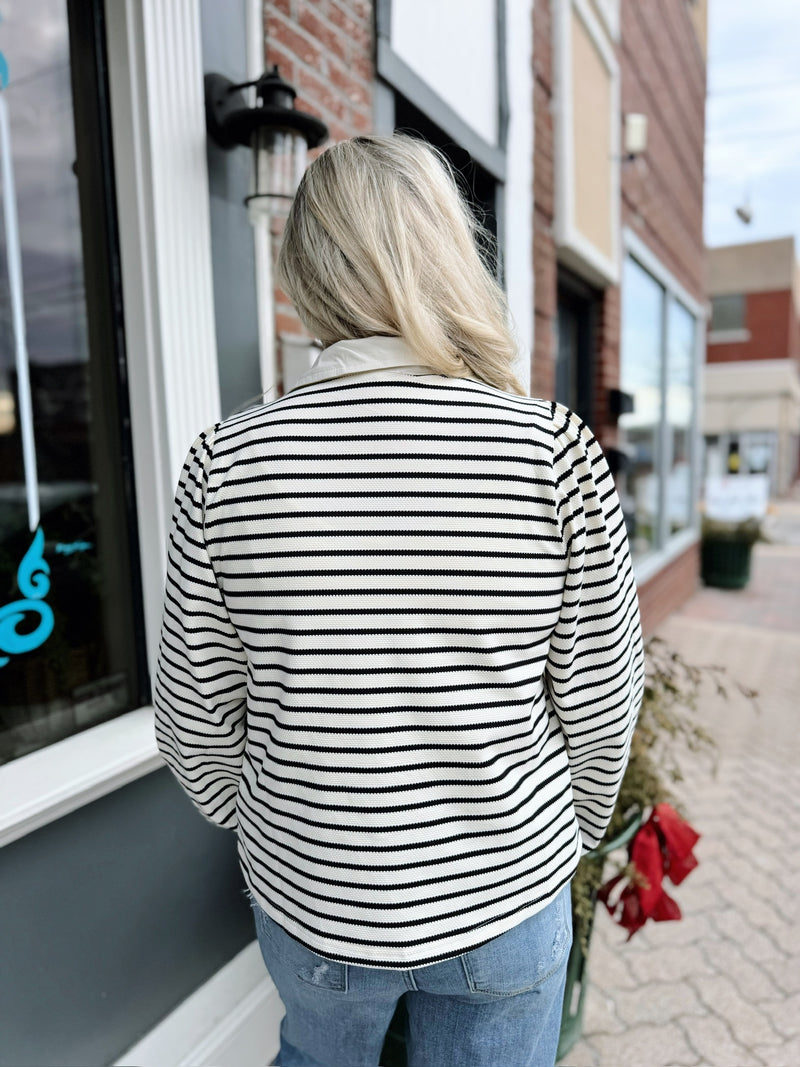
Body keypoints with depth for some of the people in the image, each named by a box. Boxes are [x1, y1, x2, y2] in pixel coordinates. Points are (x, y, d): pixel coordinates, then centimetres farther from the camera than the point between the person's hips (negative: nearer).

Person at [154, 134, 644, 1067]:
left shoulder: (225, 462, -16)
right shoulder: (559, 450, -18)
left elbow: (196, 718, -8)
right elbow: (599, 705, -10)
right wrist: (566, 839, 11)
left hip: (309, 898, 2)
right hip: (506, 898, 0)